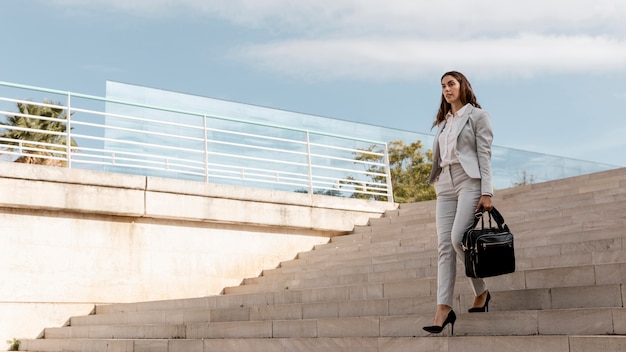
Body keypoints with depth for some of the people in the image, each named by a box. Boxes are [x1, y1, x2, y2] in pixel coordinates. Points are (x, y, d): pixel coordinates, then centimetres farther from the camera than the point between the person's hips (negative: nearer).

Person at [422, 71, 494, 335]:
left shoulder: (477, 115, 5)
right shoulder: (443, 122, 22)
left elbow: (484, 154, -4)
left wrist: (487, 192, -13)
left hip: (469, 181, -6)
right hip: (445, 185, 6)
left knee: (458, 238, -20)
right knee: (444, 246, -6)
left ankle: (481, 291, 1)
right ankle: (443, 308, -13)